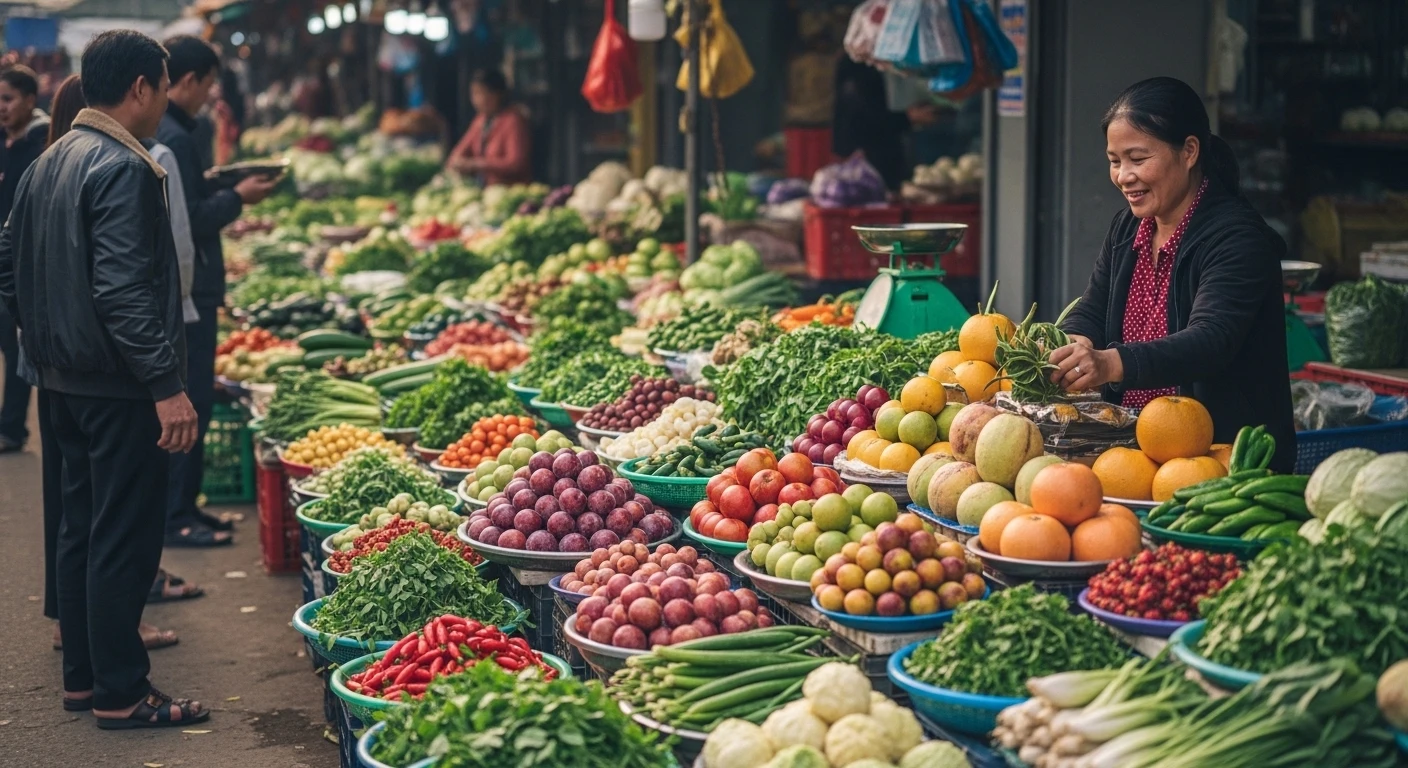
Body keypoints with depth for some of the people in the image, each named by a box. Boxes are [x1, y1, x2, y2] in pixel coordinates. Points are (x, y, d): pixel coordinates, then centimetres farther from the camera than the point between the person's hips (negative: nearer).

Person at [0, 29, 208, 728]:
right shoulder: (122, 168, -18)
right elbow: (123, 289, -25)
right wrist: (167, 385, -25)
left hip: (65, 378, 10)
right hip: (118, 386, -10)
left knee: (82, 529, 16)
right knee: (124, 539, -2)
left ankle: (82, 677, 25)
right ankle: (119, 695, 4)